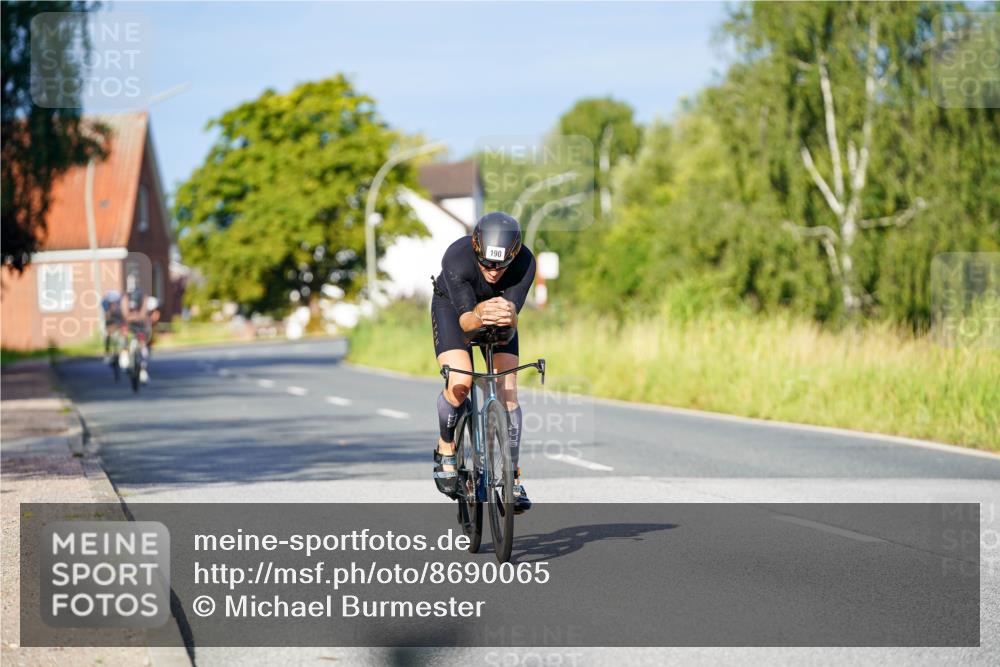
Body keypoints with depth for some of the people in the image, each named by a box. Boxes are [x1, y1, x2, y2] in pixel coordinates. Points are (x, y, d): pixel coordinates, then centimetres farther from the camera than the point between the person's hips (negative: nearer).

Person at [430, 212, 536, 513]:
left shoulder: (524, 262, -34)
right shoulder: (456, 258, -38)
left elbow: (513, 315, -38)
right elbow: (464, 318, -40)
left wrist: (507, 316, -62)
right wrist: (478, 316, -63)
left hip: (499, 308, 2)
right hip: (452, 305, -2)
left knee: (507, 392, -10)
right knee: (460, 383, -23)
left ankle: (513, 479, -1)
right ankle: (446, 450, 4)